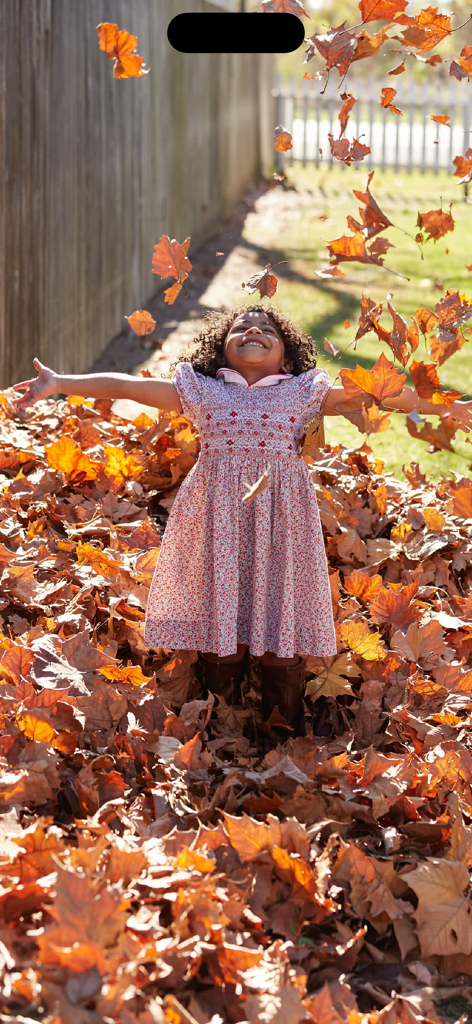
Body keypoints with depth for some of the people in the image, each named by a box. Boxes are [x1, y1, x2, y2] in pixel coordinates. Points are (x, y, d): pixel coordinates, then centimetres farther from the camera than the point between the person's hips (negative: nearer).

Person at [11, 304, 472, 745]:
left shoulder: (303, 393, 14)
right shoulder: (200, 391, 13)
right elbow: (125, 385, 8)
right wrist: (60, 384, 2)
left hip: (280, 523, 0)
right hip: (218, 521, 0)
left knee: (281, 629, 0)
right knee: (219, 625, 1)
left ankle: (284, 728, 16)